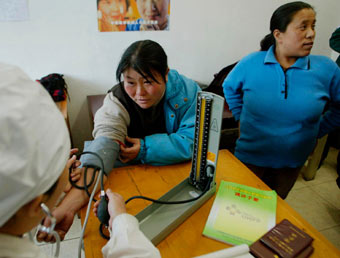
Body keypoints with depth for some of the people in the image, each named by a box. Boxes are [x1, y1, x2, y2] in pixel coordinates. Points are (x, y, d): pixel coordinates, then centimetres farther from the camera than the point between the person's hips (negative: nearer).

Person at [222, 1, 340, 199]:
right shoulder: (251, 63, -12)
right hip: (250, 156, -1)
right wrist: (241, 118, 2)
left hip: (292, 161, 1)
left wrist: (317, 131, 1)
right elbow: (230, 88, 7)